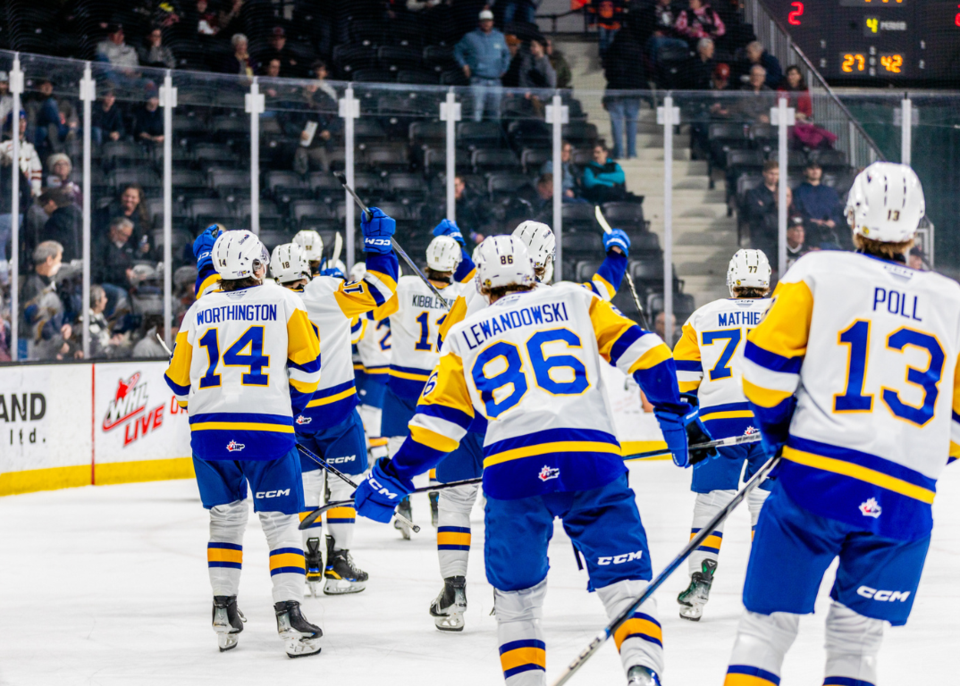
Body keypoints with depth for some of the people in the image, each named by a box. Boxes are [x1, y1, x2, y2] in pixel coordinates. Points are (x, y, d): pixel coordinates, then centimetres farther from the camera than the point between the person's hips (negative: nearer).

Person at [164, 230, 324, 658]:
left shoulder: (199, 311, 11)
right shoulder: (282, 302, 3)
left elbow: (180, 382, 15)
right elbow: (307, 364, 3)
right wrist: (294, 402, 20)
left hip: (208, 430, 3)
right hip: (266, 429, -3)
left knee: (226, 516, 19)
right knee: (280, 520, 2)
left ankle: (224, 614, 17)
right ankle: (289, 617, -10)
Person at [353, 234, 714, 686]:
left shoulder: (465, 337, 20)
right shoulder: (574, 301, 19)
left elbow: (437, 421, 16)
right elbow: (638, 350, 10)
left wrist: (392, 478, 24)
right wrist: (674, 413, 16)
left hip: (511, 469, 1)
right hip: (592, 461, -1)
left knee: (516, 593, 18)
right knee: (626, 580, 2)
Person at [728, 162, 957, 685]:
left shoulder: (818, 273, 5)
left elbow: (767, 359, -3)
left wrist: (777, 428, 13)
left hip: (814, 478, -2)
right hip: (905, 501, 2)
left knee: (765, 627, 6)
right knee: (856, 641, 14)